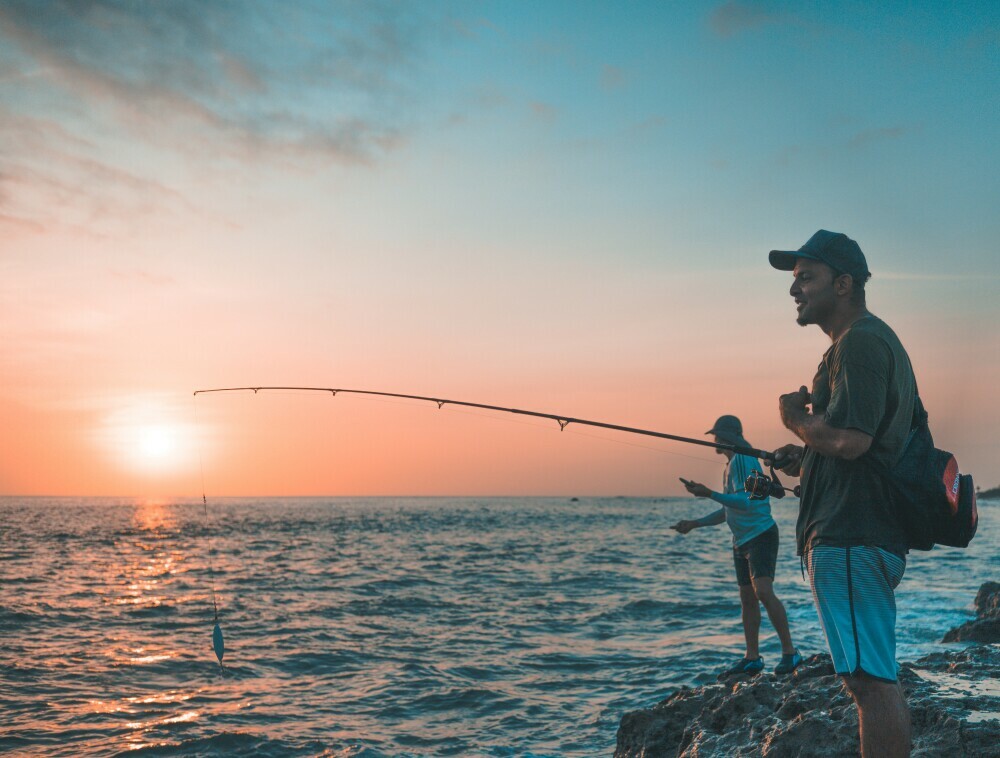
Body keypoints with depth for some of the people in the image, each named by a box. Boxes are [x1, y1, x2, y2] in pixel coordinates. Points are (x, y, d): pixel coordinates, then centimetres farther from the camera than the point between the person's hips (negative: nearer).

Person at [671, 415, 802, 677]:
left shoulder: (743, 460, -12)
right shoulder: (732, 464, 18)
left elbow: (746, 502, -24)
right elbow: (728, 511, 24)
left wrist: (710, 494, -30)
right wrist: (694, 523, 19)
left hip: (760, 534, -10)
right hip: (742, 540, 10)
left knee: (763, 591, -21)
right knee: (747, 598, 10)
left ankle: (789, 652, -14)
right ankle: (752, 658, 15)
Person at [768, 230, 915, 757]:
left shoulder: (859, 341, -12)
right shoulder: (876, 340, 22)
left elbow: (850, 439, -24)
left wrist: (796, 418, -5)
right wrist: (807, 457, 17)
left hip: (849, 538, -11)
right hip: (868, 535, 11)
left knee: (871, 679, -9)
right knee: (874, 678, 16)